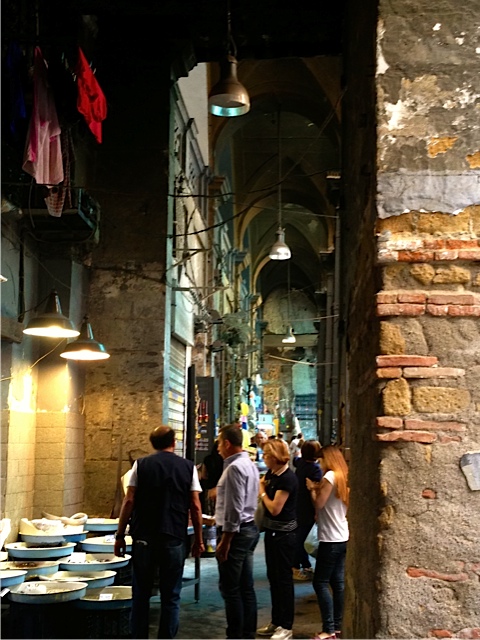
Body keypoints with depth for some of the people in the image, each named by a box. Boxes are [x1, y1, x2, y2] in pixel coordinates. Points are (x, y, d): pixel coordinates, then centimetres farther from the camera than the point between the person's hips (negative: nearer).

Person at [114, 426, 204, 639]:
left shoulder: (141, 465, 2)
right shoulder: (188, 467, 3)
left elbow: (129, 501, -3)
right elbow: (195, 506, 0)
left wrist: (120, 535, 2)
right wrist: (198, 539, 8)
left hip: (144, 538, 0)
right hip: (174, 538, 0)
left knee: (141, 594, 10)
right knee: (170, 596, 6)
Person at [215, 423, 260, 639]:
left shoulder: (234, 467, -17)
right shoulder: (249, 464, 14)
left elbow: (234, 508, -21)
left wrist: (225, 541, -18)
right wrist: (219, 519, 25)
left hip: (236, 531, -10)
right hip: (249, 528, 10)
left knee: (230, 589, -4)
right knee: (246, 587, 12)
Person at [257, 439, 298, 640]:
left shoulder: (288, 478, -21)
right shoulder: (271, 473, 5)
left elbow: (275, 508, -22)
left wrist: (262, 492, -10)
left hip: (284, 533, -9)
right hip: (271, 530, 9)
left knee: (283, 578, -1)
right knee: (273, 577, 15)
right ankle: (276, 621, 26)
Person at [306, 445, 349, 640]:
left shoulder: (330, 476, -13)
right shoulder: (342, 476, 14)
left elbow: (319, 504, -14)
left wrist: (312, 489, 1)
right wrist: (318, 489, 10)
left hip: (331, 538, -9)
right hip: (342, 537, 9)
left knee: (320, 582, -6)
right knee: (337, 582, 10)